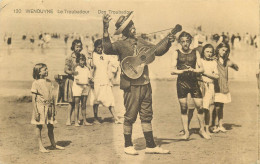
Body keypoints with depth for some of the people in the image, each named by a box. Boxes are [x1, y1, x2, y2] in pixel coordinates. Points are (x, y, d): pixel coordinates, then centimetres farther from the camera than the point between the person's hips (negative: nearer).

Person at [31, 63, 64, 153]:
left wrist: (54, 108, 15)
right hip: (40, 106, -5)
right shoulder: (36, 83, -9)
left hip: (49, 106, 5)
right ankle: (40, 146, 12)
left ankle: (53, 144, 25)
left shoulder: (49, 81, 8)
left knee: (50, 126, 12)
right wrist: (35, 111, -14)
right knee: (39, 126, 4)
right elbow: (33, 98, -10)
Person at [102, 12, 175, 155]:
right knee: (130, 116, 2)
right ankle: (128, 146, 16)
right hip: (131, 85, -6)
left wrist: (167, 42, 3)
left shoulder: (140, 42, 13)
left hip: (145, 84, 7)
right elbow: (107, 49, -26)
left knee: (147, 115, 11)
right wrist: (105, 28, -35)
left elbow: (157, 50, 20)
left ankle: (150, 146, 19)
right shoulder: (121, 45, -7)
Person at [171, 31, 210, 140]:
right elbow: (173, 71, -2)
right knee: (183, 108, 1)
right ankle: (186, 132, 10)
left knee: (199, 106, -2)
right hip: (181, 82, -1)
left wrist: (193, 70, -14)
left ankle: (202, 130, 16)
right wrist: (184, 70, -17)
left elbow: (202, 69, 5)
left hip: (193, 81, 1)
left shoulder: (195, 53, 8)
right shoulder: (177, 53, 4)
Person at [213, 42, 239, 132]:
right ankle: (214, 126, 0)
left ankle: (220, 125, 17)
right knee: (216, 107, -8)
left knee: (221, 107, 10)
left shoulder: (226, 60, 15)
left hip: (224, 87, 5)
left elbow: (237, 68, 19)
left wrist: (233, 64, 0)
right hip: (215, 86, -5)